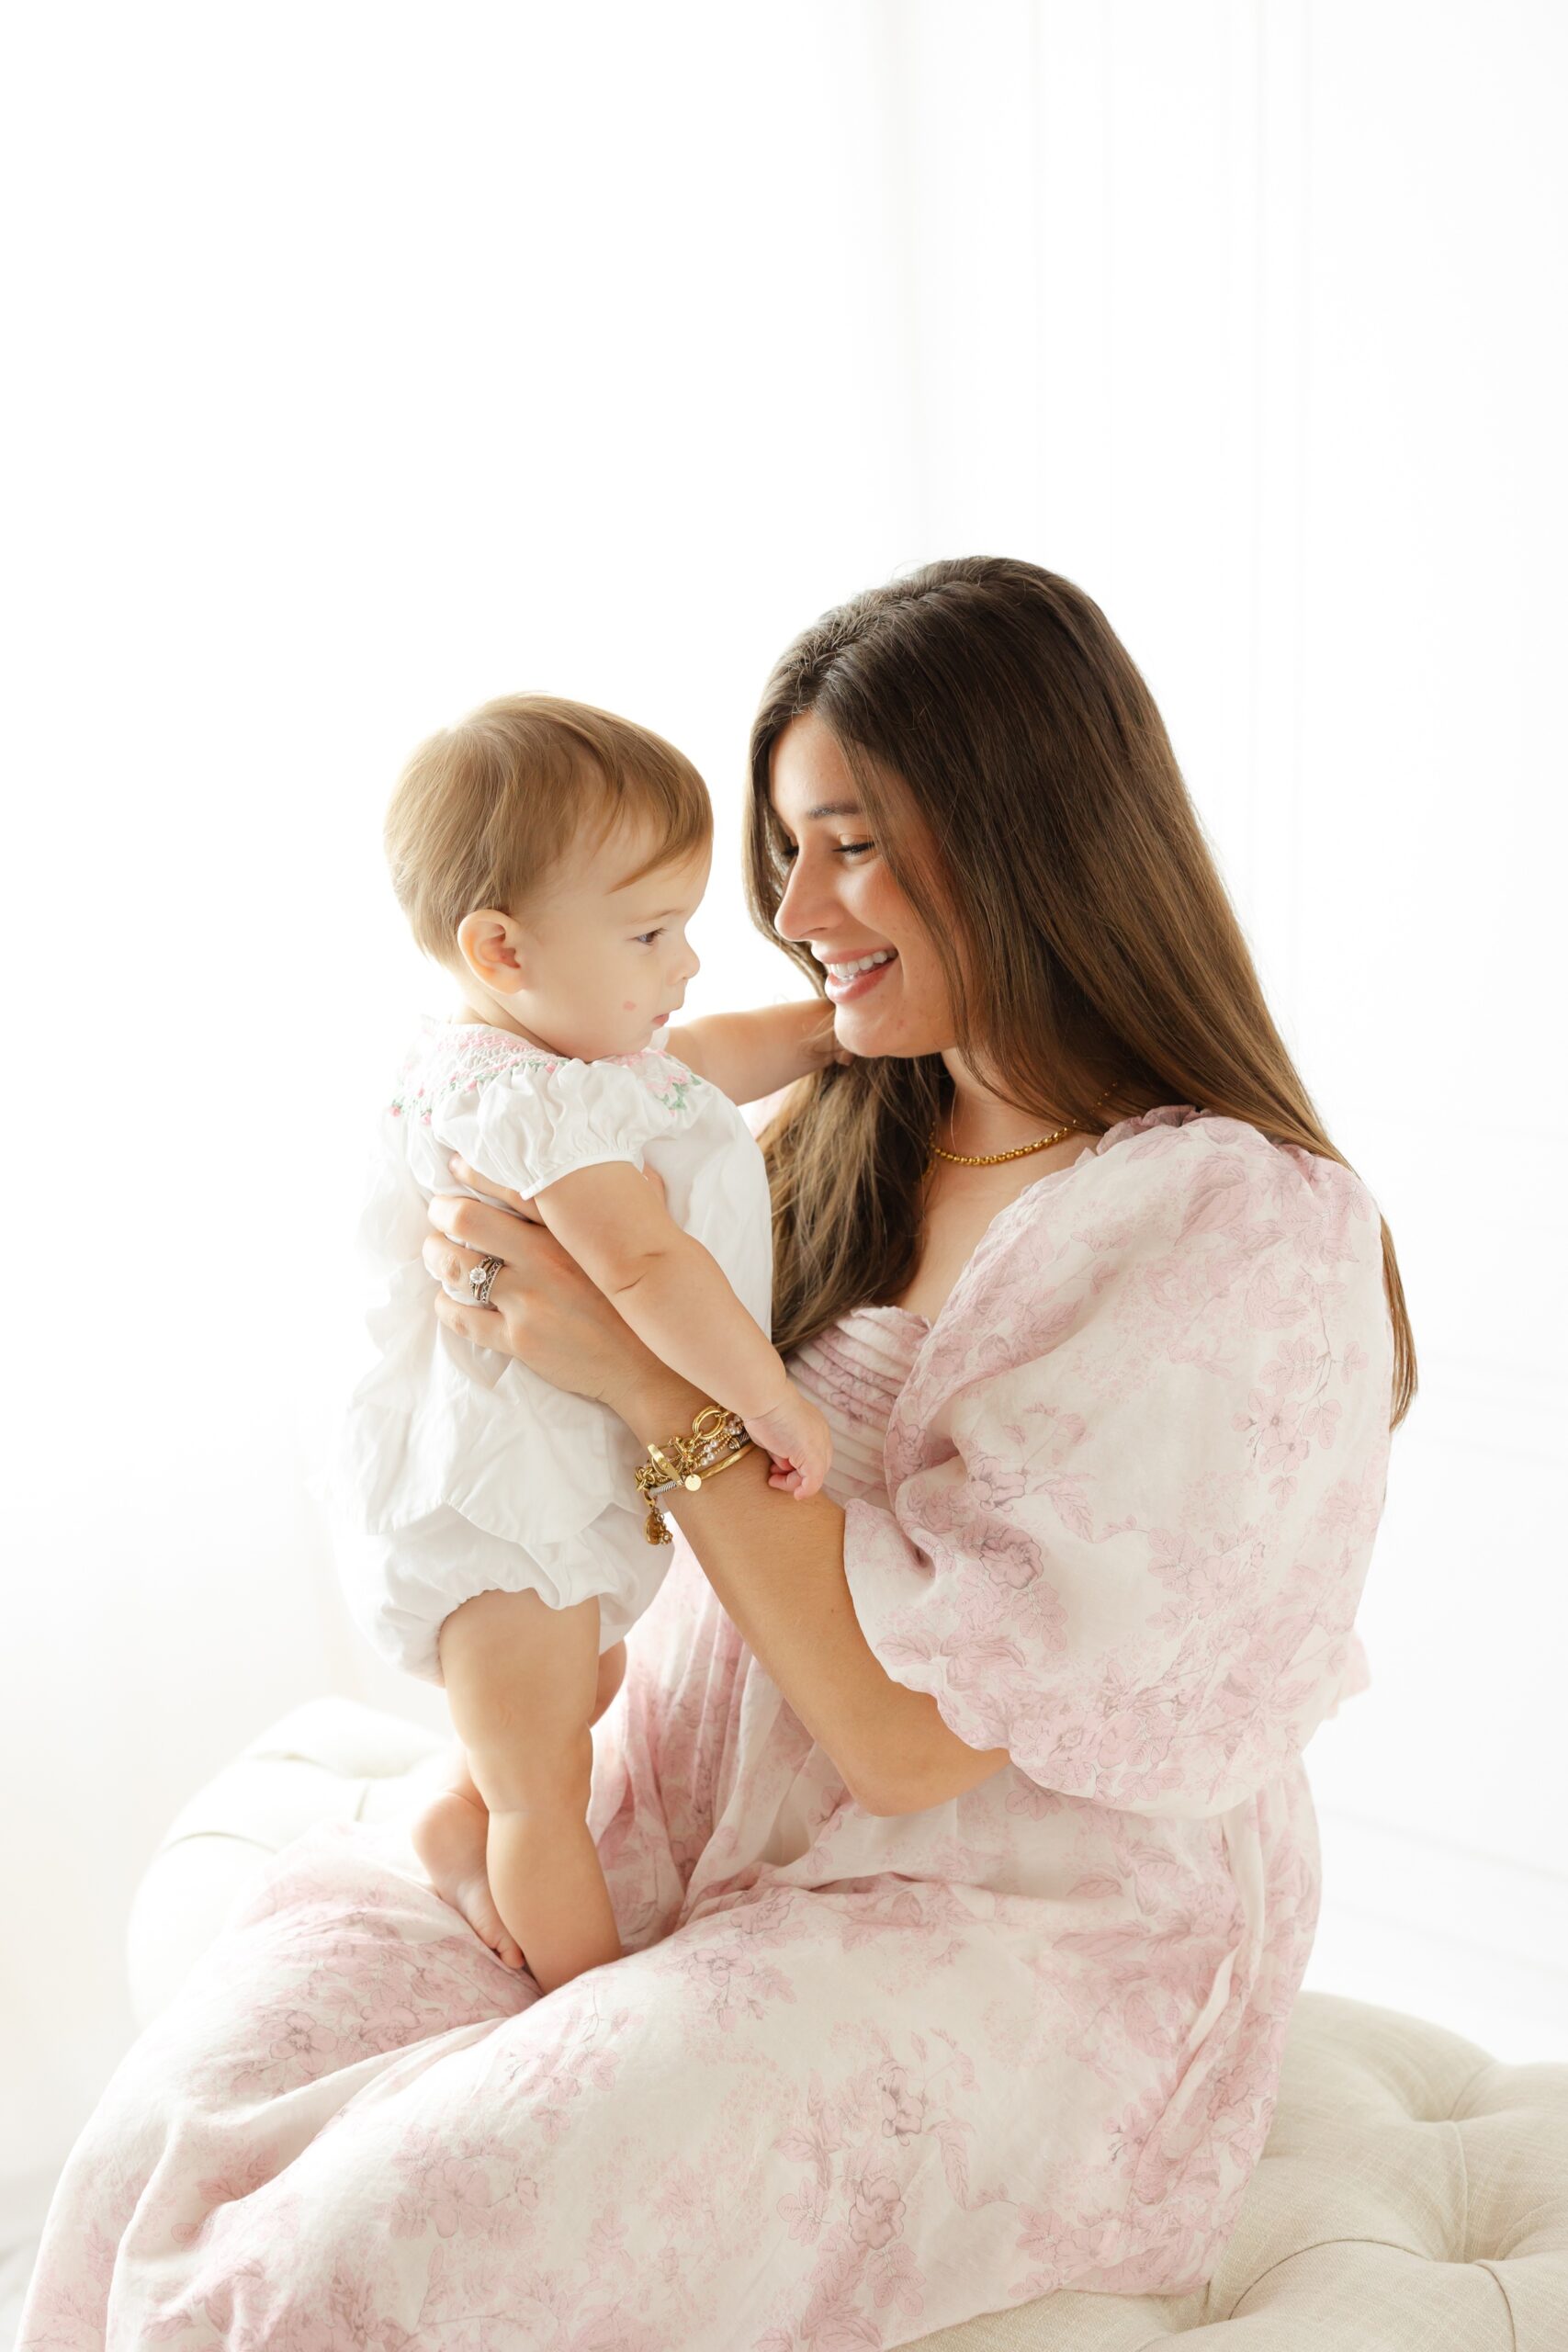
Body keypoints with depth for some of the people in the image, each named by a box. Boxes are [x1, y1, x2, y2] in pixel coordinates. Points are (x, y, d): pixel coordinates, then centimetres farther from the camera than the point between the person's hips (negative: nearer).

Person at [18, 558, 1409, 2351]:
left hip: (1021, 1923, -6)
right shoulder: (848, 1136, 5)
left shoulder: (1239, 1232, -18)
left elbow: (915, 1726, -19)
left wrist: (647, 1377, -20)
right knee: (185, 2131, -15)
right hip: (698, 1824, 6)